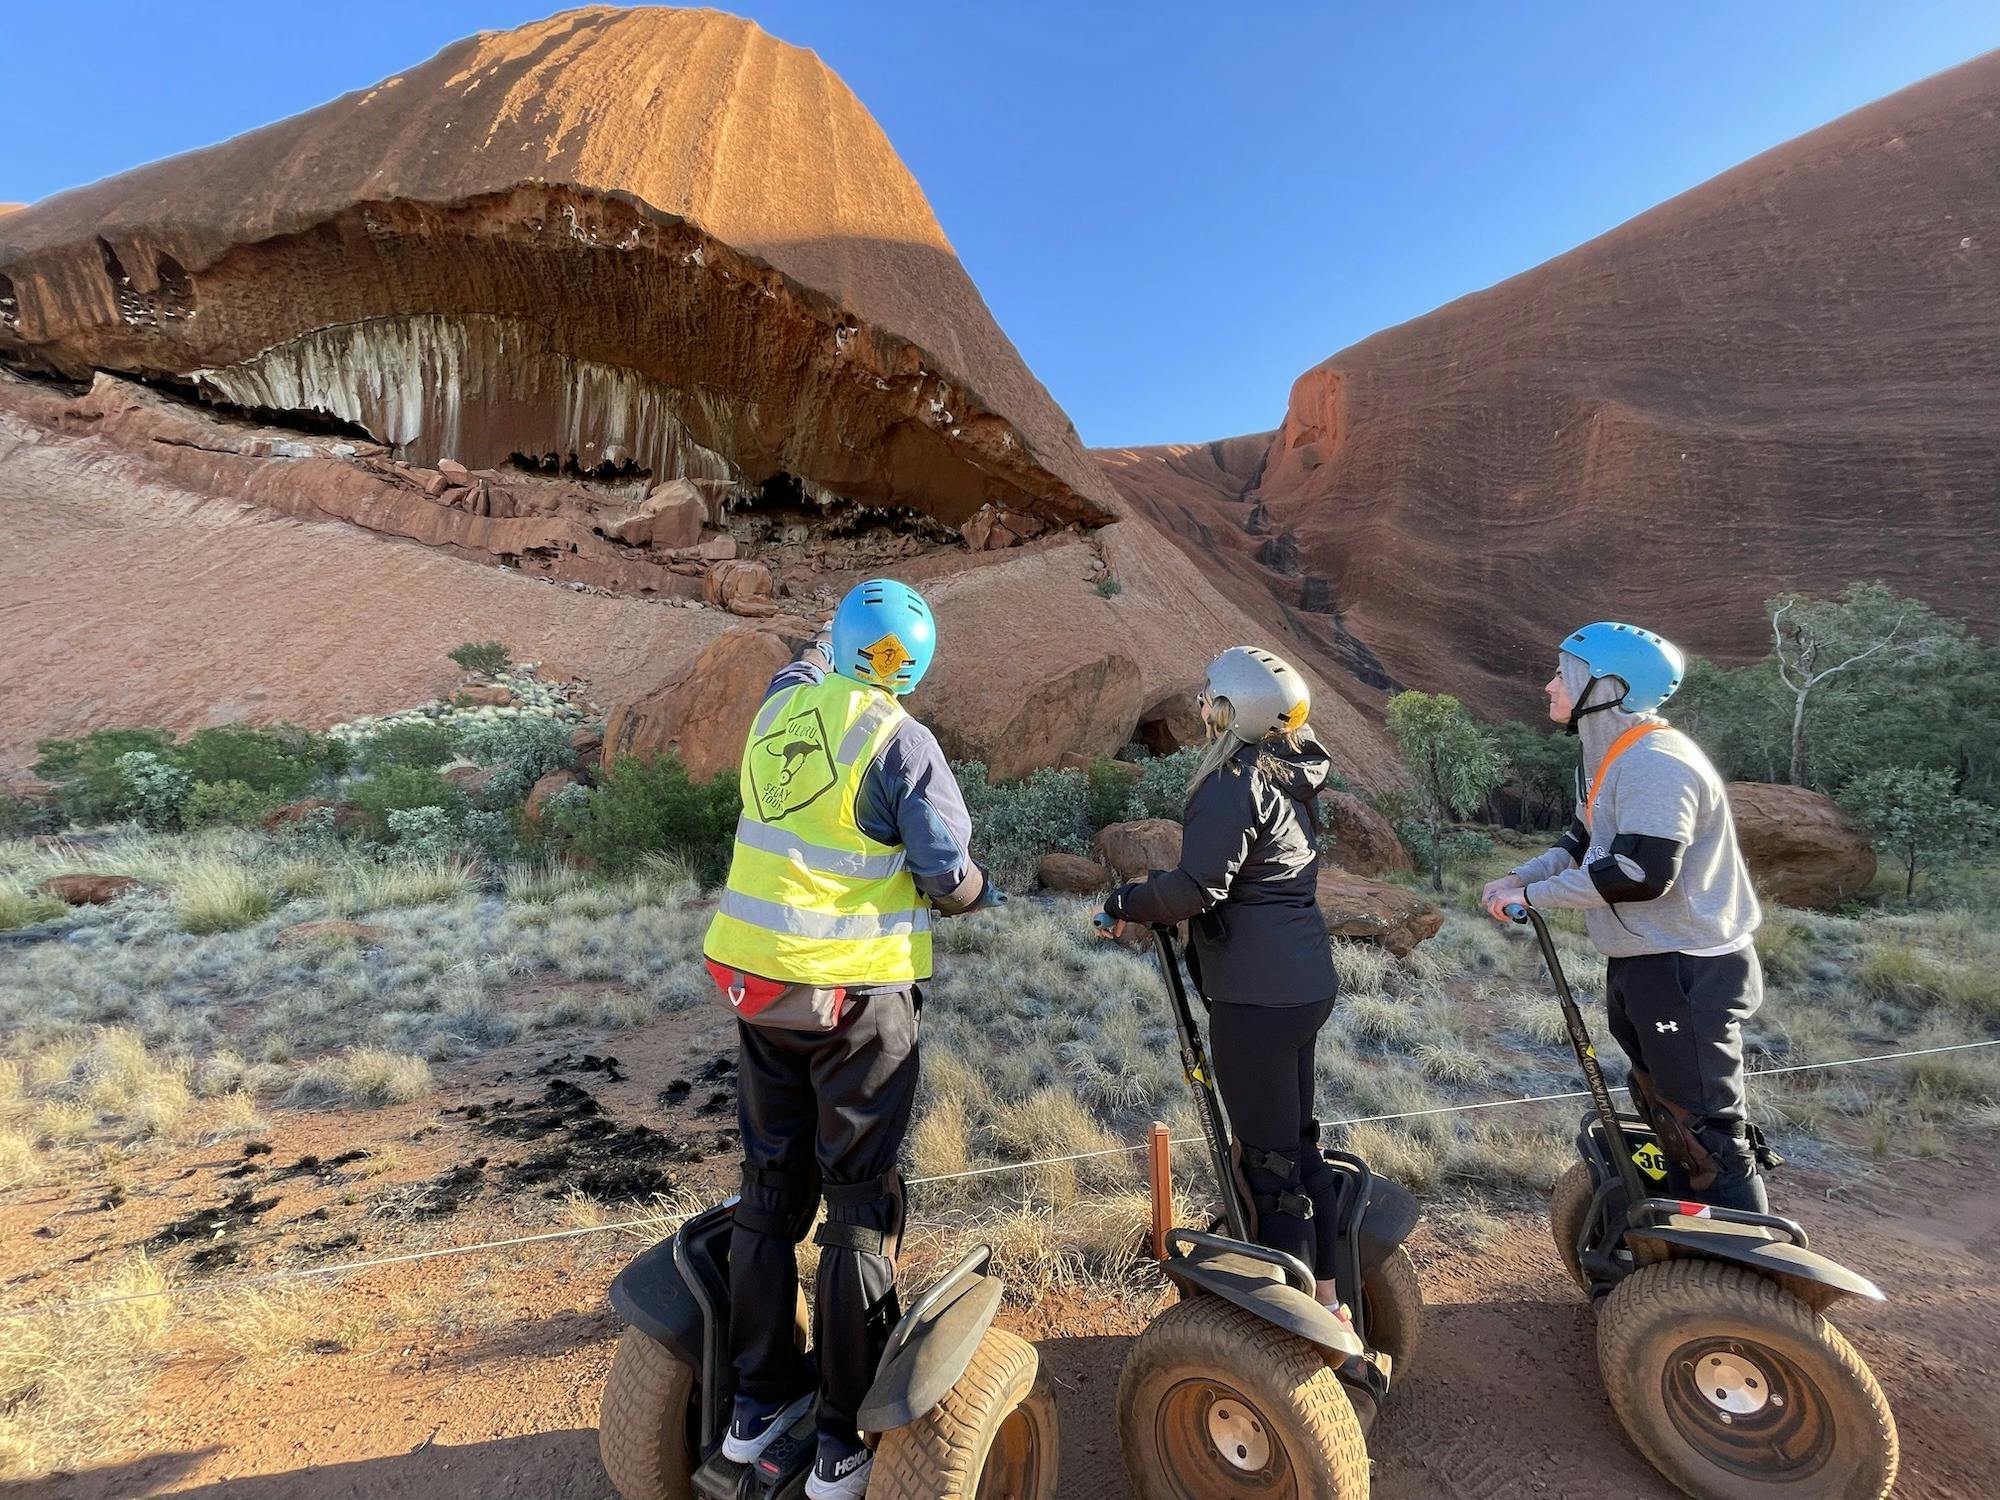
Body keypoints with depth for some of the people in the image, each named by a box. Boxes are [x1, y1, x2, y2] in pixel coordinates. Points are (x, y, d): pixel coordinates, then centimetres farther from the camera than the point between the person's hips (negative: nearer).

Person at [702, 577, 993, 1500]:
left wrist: (823, 647, 45)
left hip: (756, 979, 6)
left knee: (771, 1183, 20)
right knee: (861, 1203, 10)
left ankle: (759, 1397, 36)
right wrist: (972, 888, 5)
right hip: (857, 994, -6)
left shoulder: (776, 712, 3)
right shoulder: (897, 738, -14)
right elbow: (948, 876, -16)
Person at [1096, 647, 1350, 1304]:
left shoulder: (1233, 784, -17)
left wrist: (1127, 902, -5)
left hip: (1257, 999, -10)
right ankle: (1326, 1300, 35)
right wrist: (1150, 902, 13)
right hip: (1307, 985, 10)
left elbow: (1197, 887, -21)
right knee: (1298, 1142, 21)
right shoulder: (1289, 776, 12)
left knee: (1268, 1162, 2)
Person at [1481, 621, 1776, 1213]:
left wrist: (1533, 894, -24)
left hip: (1687, 973, -11)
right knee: (1665, 1108, 24)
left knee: (1704, 1124, 0)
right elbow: (1585, 840, 15)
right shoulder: (1615, 755, 10)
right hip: (1645, 964, 11)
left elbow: (1640, 873, -32)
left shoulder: (1654, 763, -23)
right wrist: (1519, 876, -2)